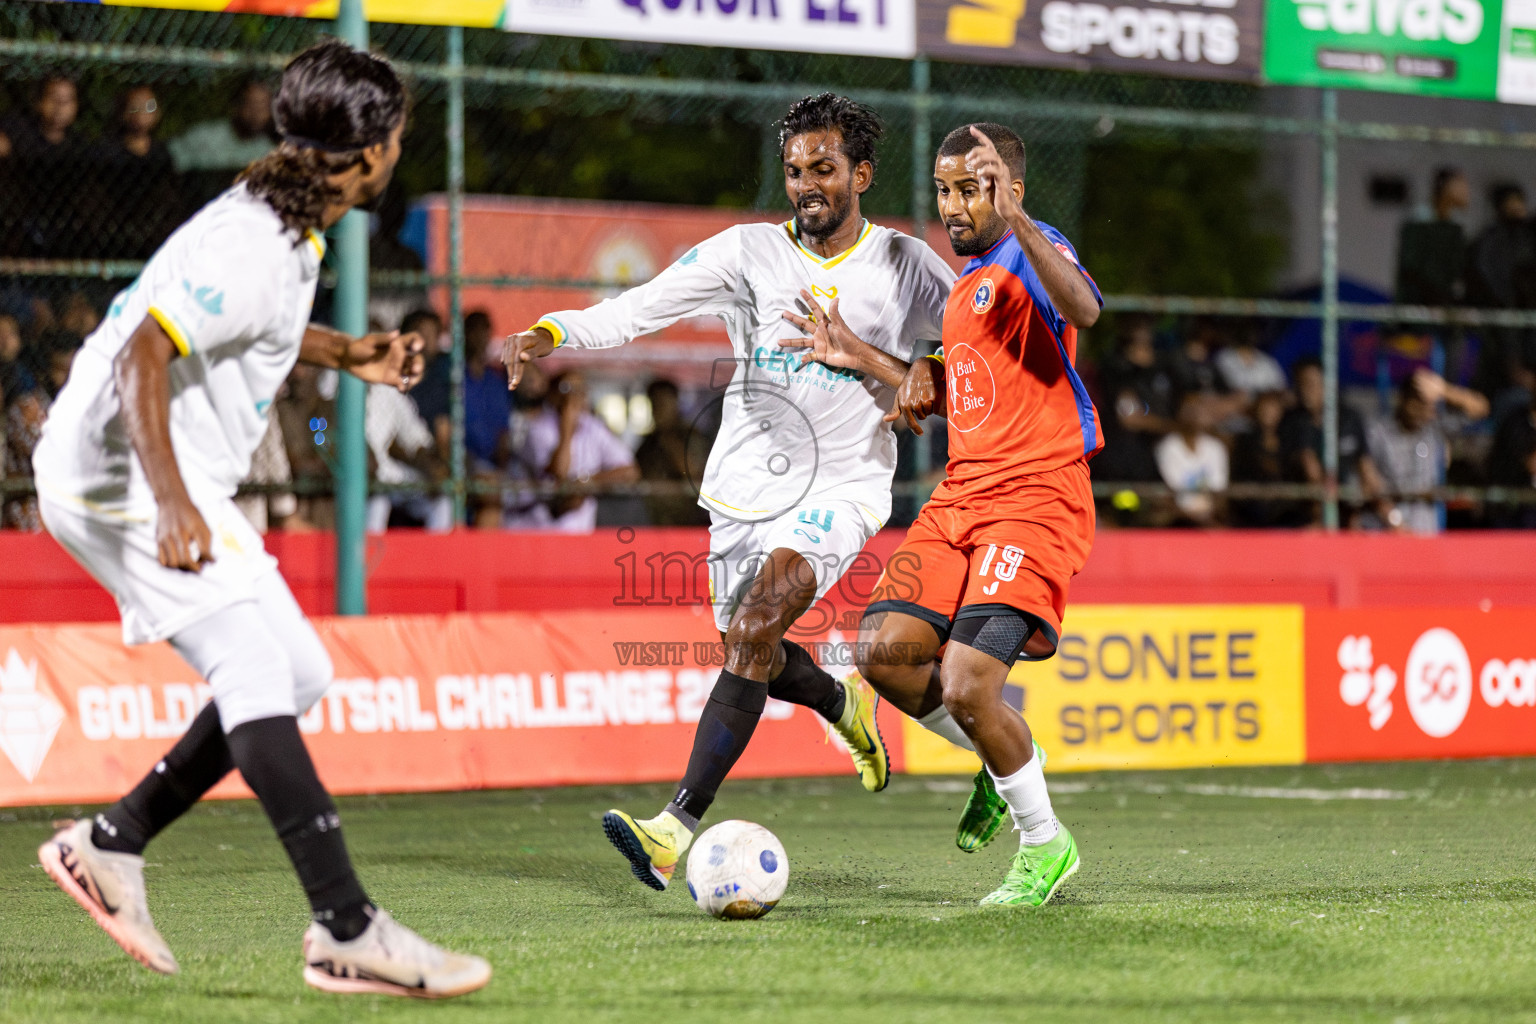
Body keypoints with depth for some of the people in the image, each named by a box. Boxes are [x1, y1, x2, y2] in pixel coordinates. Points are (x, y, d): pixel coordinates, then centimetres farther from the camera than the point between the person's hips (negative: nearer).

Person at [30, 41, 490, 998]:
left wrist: (347, 353, 20)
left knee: (298, 672, 11)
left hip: (167, 478, 11)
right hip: (121, 477, -11)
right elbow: (143, 355, -29)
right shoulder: (254, 244, -21)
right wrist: (171, 505, -38)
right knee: (255, 669, -21)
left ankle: (112, 846, 17)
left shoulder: (283, 225, 11)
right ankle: (347, 929, -30)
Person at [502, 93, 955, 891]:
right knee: (754, 658, 11)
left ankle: (677, 827, -27)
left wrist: (868, 361, -14)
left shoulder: (906, 267, 0)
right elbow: (635, 310, -5)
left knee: (755, 625, -24)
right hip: (746, 480, 4)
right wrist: (548, 333, -24)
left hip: (840, 488, -4)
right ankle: (843, 705, 48)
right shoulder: (751, 252, 2)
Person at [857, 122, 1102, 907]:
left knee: (966, 686, -17)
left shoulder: (1032, 252, -8)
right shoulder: (967, 280, 20)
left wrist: (1015, 219, -41)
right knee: (883, 650, -9)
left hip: (1035, 499, -8)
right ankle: (1004, 755, 16)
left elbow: (1083, 310, -33)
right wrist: (927, 382, 13)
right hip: (960, 496, 8)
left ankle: (1044, 843, 6)